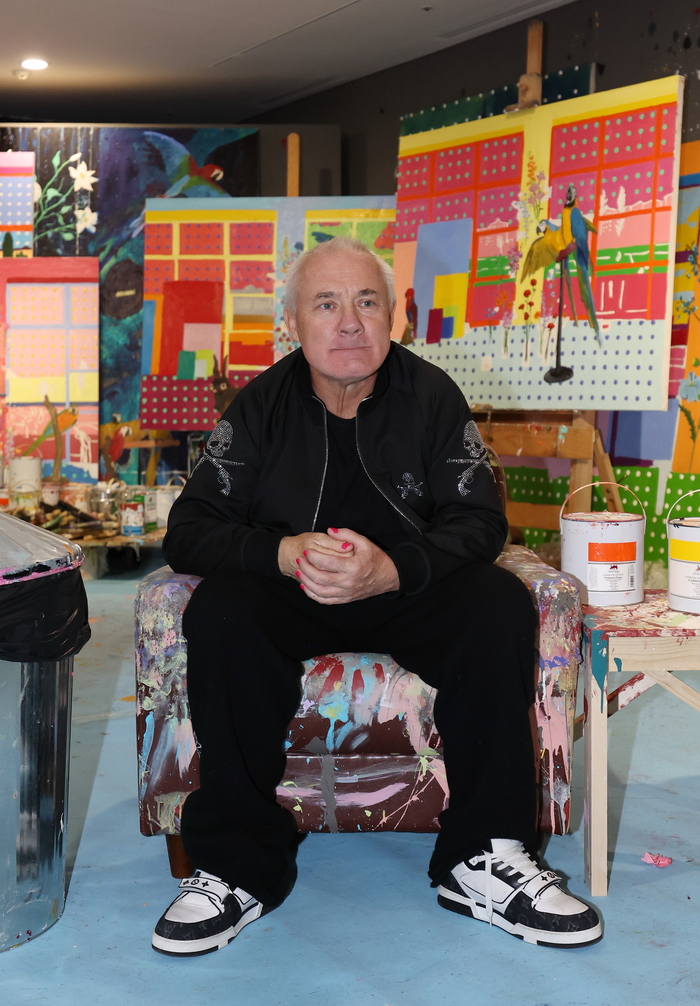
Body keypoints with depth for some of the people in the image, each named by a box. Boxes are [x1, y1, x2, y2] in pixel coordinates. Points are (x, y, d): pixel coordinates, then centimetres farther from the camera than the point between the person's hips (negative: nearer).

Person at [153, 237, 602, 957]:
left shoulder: (432, 396, -3)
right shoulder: (260, 406, -4)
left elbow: (480, 520, -7)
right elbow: (188, 531, -7)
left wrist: (393, 569, -28)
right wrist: (284, 554, -28)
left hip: (405, 591, 1)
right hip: (288, 596, 0)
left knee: (501, 606, -27)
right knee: (218, 614, -31)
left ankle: (481, 859, -16)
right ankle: (238, 867, -19)